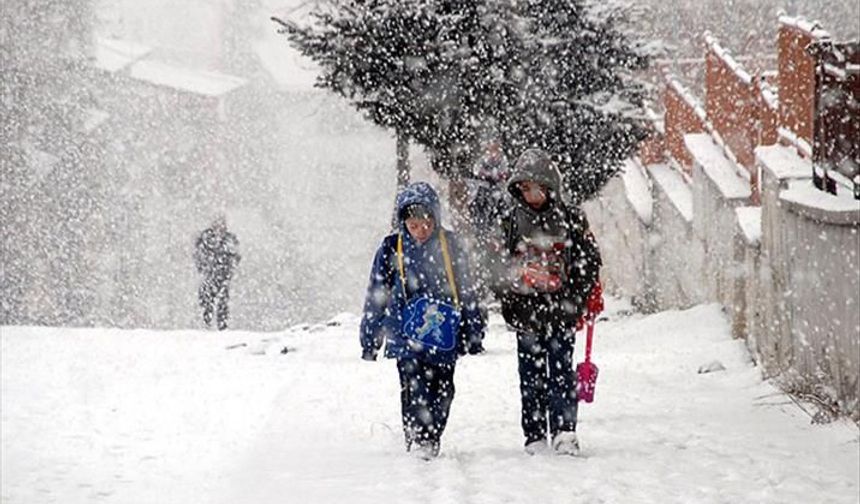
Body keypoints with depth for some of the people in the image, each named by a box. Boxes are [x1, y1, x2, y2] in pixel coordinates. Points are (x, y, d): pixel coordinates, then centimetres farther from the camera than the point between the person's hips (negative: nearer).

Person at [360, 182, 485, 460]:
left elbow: (466, 290, 12)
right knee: (415, 390, -13)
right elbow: (377, 295, 8)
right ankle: (417, 441, -12)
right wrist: (370, 337, 8)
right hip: (406, 335, -2)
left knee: (442, 390, 3)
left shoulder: (449, 245, 4)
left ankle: (432, 441, 15)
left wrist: (473, 332, 13)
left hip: (444, 334, 2)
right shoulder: (392, 248, 1)